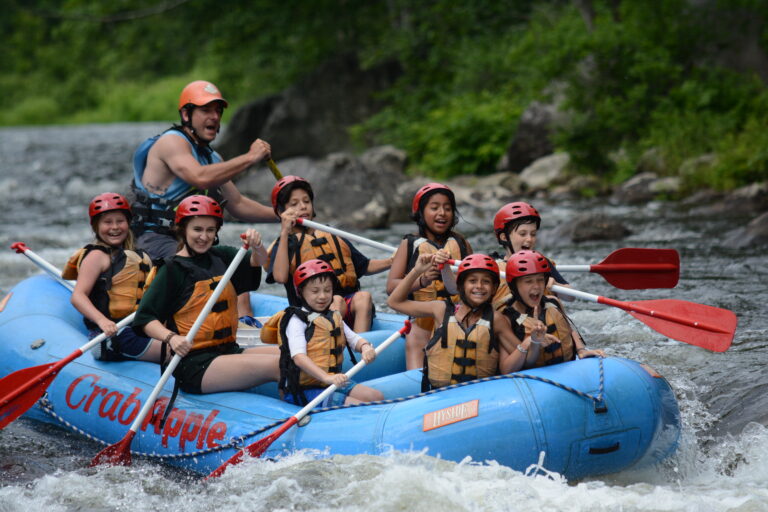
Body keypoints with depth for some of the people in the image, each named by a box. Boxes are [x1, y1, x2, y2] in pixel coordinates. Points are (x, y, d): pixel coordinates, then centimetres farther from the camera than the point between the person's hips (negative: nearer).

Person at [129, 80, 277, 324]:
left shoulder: (211, 158, 19)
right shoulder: (172, 141, -9)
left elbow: (237, 205, 23)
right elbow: (200, 177, -27)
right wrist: (250, 158, -20)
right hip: (154, 240, -9)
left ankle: (244, 320, -20)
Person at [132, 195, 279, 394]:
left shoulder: (221, 257, 14)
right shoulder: (173, 269, -4)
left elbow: (259, 262, 2)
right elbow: (145, 318, -9)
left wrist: (256, 246, -21)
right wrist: (171, 338, -28)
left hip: (229, 350, 7)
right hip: (194, 365, -7)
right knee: (277, 365, -24)